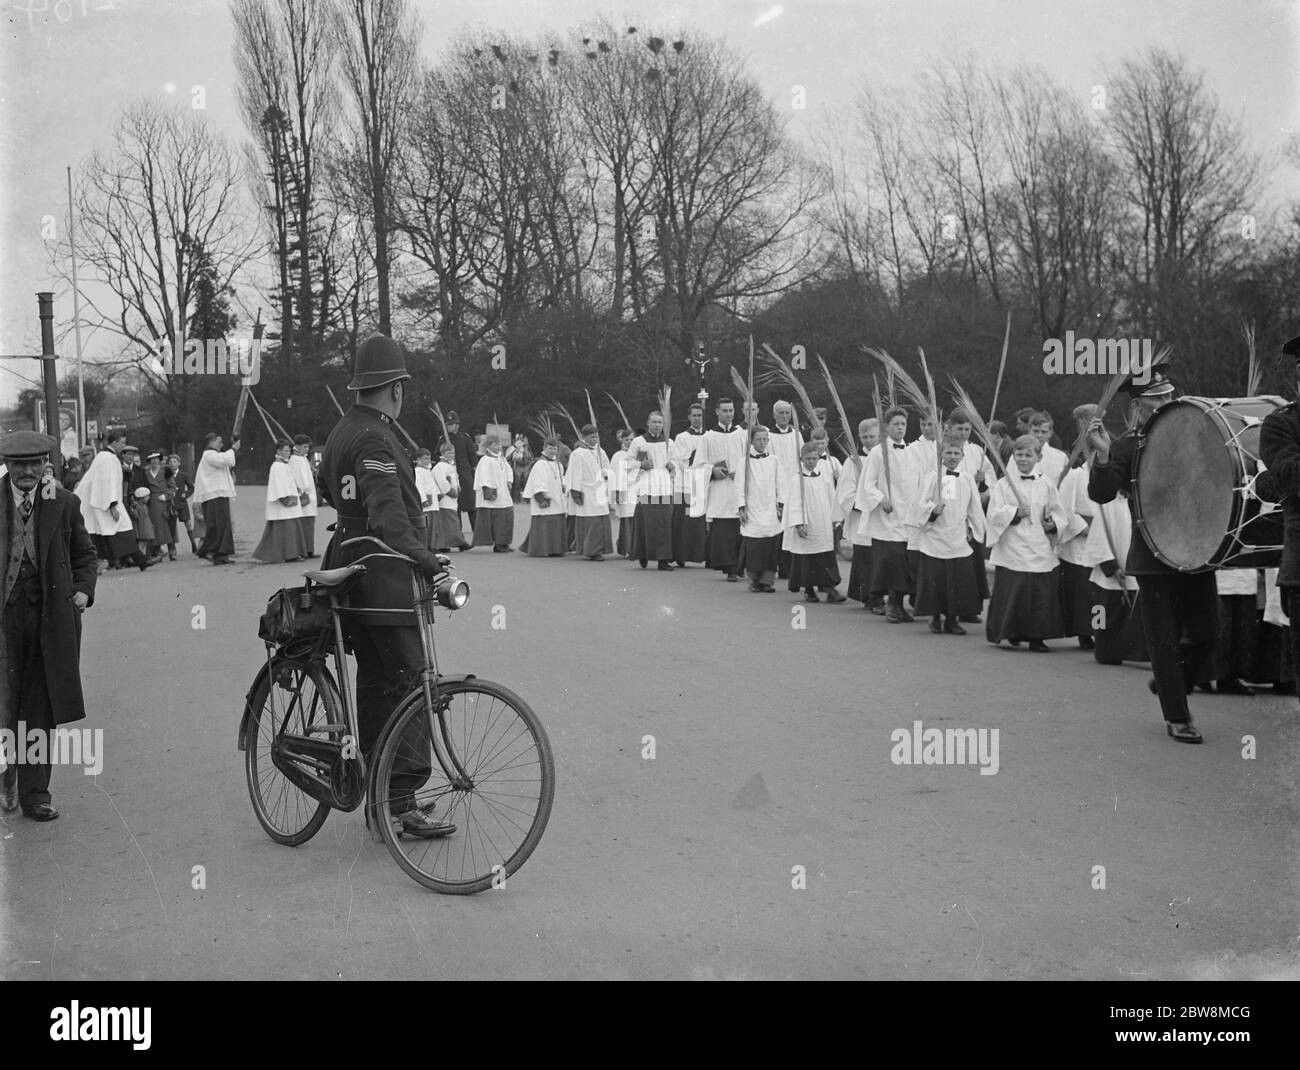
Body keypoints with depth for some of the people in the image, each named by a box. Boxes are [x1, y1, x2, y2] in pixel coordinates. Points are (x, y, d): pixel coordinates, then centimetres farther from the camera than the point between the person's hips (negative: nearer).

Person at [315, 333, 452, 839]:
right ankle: (401, 801, -9)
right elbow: (388, 513, -29)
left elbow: (324, 488, 34)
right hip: (384, 575, -10)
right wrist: (427, 560, -39)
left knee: (376, 683, 13)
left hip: (350, 566, 10)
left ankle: (380, 796, 20)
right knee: (409, 683, -9)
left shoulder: (341, 431, 15)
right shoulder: (377, 439, -16)